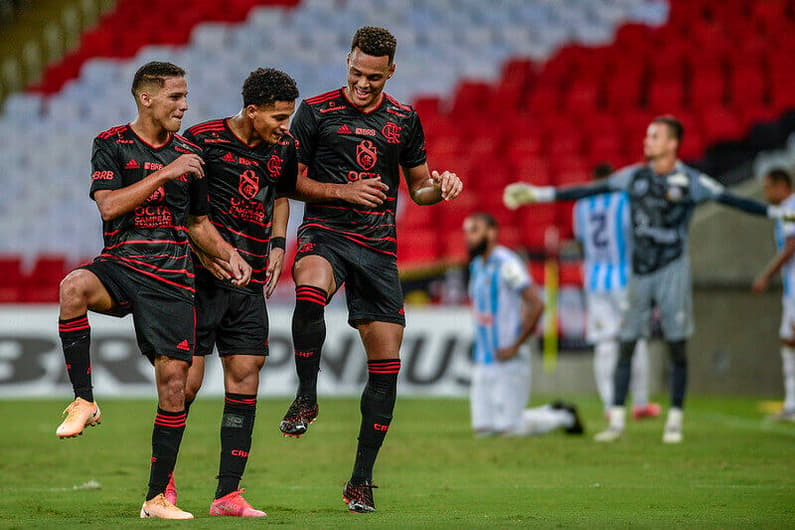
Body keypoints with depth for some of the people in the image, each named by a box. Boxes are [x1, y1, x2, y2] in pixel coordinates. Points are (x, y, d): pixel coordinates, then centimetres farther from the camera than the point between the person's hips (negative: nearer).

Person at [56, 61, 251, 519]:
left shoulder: (190, 154, 14)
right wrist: (165, 173, -14)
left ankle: (158, 496, 7)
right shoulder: (112, 145, 3)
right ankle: (84, 400, -24)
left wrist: (228, 254, 6)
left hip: (172, 280, 3)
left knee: (174, 382, -4)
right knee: (74, 287, -37)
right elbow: (109, 205, -12)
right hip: (119, 266, -3)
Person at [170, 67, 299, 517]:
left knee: (245, 376, 0)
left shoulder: (284, 148, 7)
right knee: (188, 377, -6)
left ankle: (228, 494, 3)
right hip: (202, 277, -5)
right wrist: (200, 251, -15)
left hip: (250, 281, 5)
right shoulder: (203, 141, -10)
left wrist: (277, 245, 10)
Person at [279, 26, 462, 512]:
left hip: (379, 245, 3)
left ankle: (362, 479, 9)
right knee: (309, 290, -39)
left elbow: (418, 188, 19)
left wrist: (440, 187, -3)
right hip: (325, 233, -3)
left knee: (386, 362, -2)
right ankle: (306, 398, -20)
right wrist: (344, 191, -10)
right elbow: (292, 180, 4)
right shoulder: (316, 111, 2)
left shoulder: (404, 120, 11)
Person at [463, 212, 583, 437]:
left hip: (508, 360, -9)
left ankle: (564, 417, 15)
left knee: (508, 428, -9)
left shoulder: (506, 264, -14)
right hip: (483, 362, 9)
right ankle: (551, 412, 20)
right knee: (483, 428, 4)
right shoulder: (476, 266, 13)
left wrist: (515, 346, -18)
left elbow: (536, 305, -21)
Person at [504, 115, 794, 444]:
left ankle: (675, 421, 7)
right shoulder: (634, 176, 5)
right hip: (639, 270, 3)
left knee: (677, 346, -1)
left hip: (672, 269, -3)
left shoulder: (691, 181, -4)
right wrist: (540, 194, 7)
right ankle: (617, 420, 4)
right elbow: (589, 191, 8)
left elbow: (731, 200, -4)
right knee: (626, 345, 1)